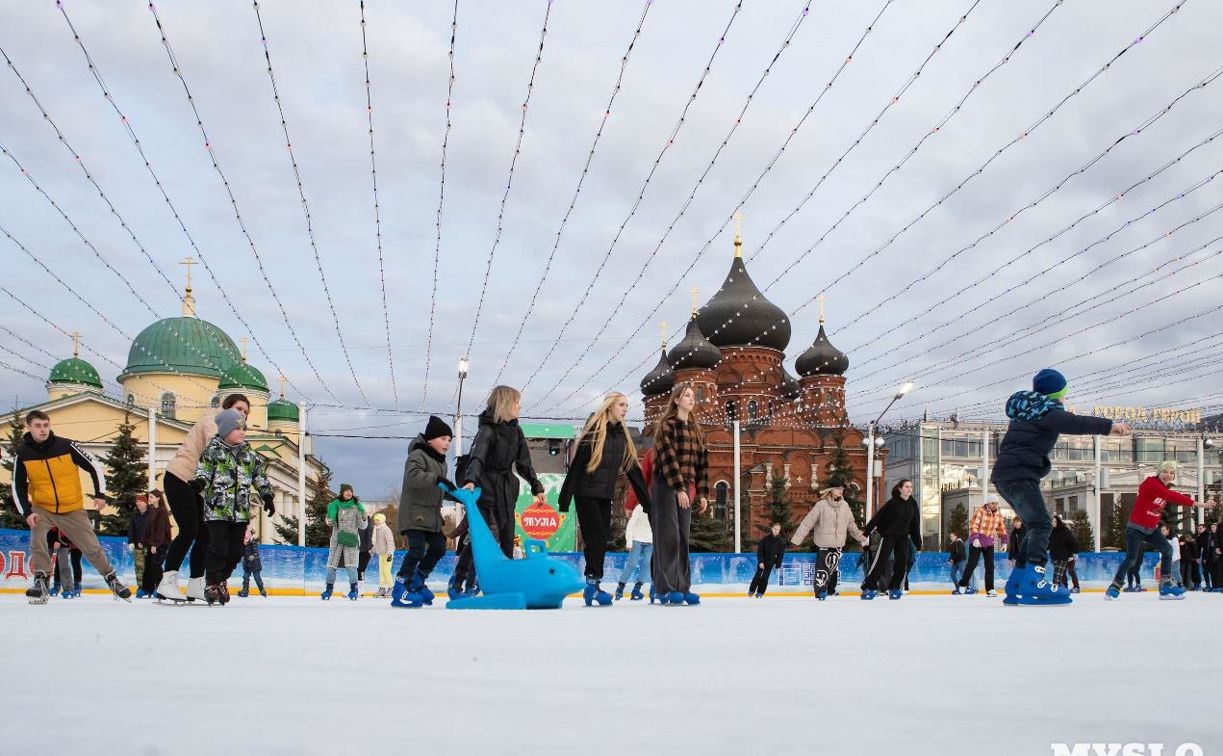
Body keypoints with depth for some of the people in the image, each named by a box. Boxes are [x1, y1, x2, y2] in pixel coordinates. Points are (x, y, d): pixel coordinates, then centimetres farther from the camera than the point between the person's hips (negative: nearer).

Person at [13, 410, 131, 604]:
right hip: (42, 508, 1)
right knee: (37, 538, -26)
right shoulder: (23, 454, -9)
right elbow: (18, 486, -5)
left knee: (92, 547, 2)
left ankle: (112, 579, 22)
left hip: (73, 509, -1)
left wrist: (100, 493, -12)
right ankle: (41, 582, -13)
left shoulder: (66, 446, -13)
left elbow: (92, 466, -5)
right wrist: (27, 512, -17)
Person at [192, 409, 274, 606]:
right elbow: (204, 470, -8)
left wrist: (267, 497, 12)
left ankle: (222, 580, 27)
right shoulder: (213, 450, -2)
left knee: (236, 550, 8)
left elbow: (260, 477, 17)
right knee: (218, 547, -8)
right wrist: (199, 482, -28)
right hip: (217, 509, -5)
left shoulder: (250, 454, 12)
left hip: (241, 511, 5)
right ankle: (211, 584, 6)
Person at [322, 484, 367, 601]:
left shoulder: (356, 506, 0)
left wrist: (364, 518, -17)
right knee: (331, 564, 2)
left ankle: (353, 589, -2)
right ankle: (329, 589, 15)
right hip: (337, 538, 2)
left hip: (351, 538, -2)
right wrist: (330, 514, -11)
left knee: (351, 565, -12)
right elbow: (330, 522, 10)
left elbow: (362, 525, 3)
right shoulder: (335, 504, 4)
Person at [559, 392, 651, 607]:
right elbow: (576, 464, -12)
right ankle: (593, 583, -5)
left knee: (602, 539, 6)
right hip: (586, 493, -7)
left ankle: (591, 588, 12)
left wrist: (646, 499, 10)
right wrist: (565, 498, -15)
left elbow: (632, 468, 12)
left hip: (606, 495, 7)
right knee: (597, 536, -11)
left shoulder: (622, 435, 10)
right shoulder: (594, 432, -11)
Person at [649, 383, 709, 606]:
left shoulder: (696, 431, 16)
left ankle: (682, 587, 6)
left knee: (683, 538, 4)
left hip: (687, 488, 7)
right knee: (669, 536, -10)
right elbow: (668, 458, -15)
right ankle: (666, 588, -10)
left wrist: (702, 493, 7)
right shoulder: (666, 425, -5)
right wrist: (679, 488, -21)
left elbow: (702, 463, 14)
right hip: (666, 486, -7)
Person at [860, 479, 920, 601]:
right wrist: (866, 531, -16)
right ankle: (869, 588, -4)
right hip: (889, 535, -5)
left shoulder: (913, 504, 3)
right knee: (880, 560, -9)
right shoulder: (893, 503, -12)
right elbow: (878, 517, -12)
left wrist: (918, 543, 9)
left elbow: (915, 524, 8)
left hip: (903, 537, 5)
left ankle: (894, 588, 8)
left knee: (902, 561, -3)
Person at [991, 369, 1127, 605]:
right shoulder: (1048, 411, -6)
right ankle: (1033, 582, -33)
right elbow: (1073, 423, -24)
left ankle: (1015, 586, 11)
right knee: (1041, 524, -18)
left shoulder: (1026, 408, 22)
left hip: (1005, 475, 10)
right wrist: (1108, 426, -28)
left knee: (1036, 525, 13)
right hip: (1020, 474, -10)